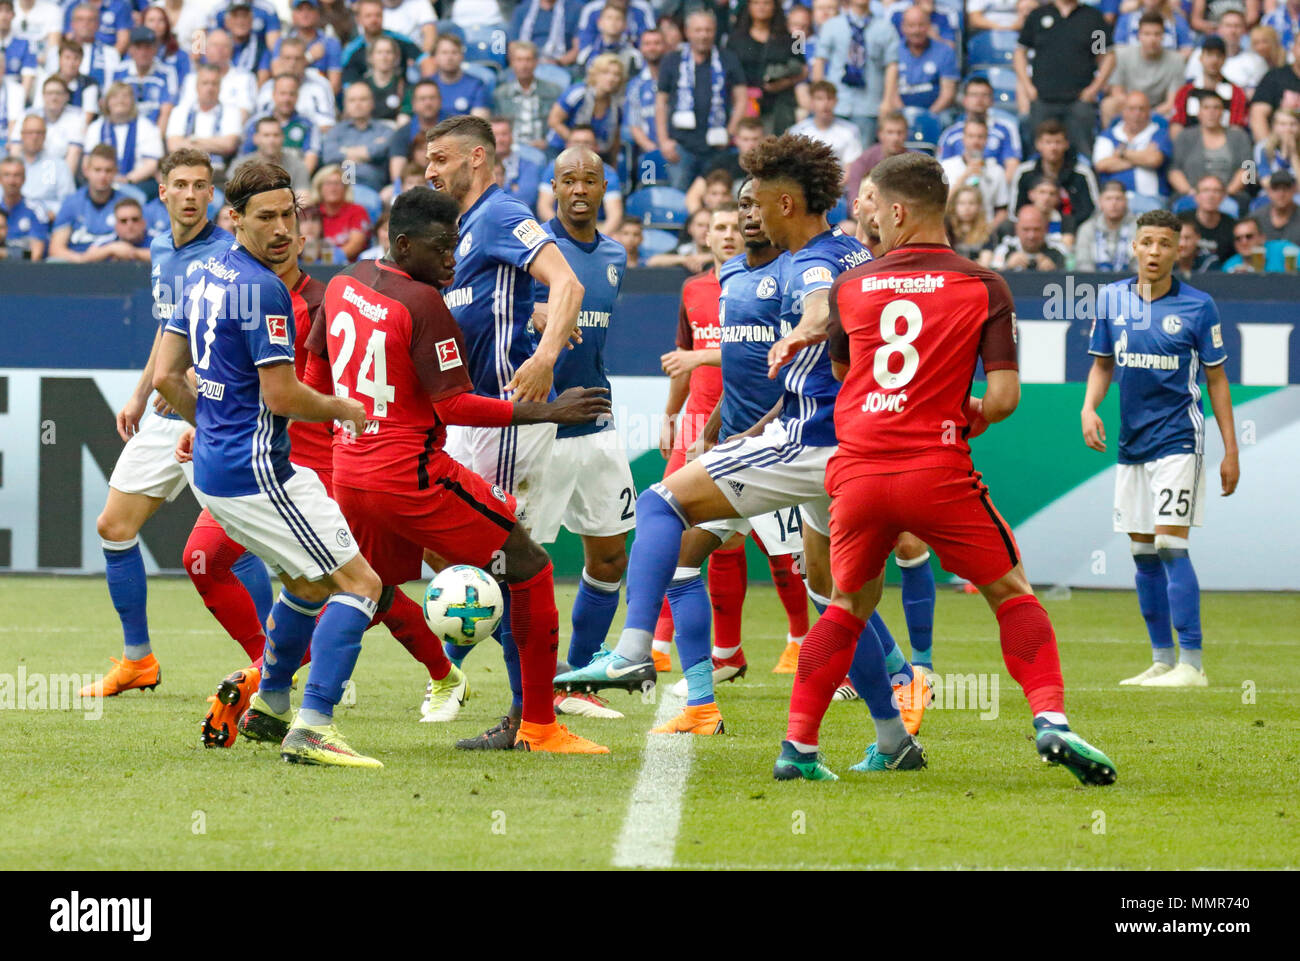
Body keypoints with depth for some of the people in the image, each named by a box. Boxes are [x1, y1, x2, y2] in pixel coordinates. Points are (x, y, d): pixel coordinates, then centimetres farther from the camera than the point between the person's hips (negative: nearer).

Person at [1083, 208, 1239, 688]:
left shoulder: (1198, 306, -6)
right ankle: (1162, 660, 16)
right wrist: (1089, 408, -5)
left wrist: (1231, 451, -2)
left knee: (1170, 545, -14)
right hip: (1131, 444, 5)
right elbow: (1102, 364, 15)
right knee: (1142, 553, 7)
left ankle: (1191, 664, -13)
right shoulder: (1112, 299, 4)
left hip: (1178, 439, -5)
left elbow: (1216, 379, 0)